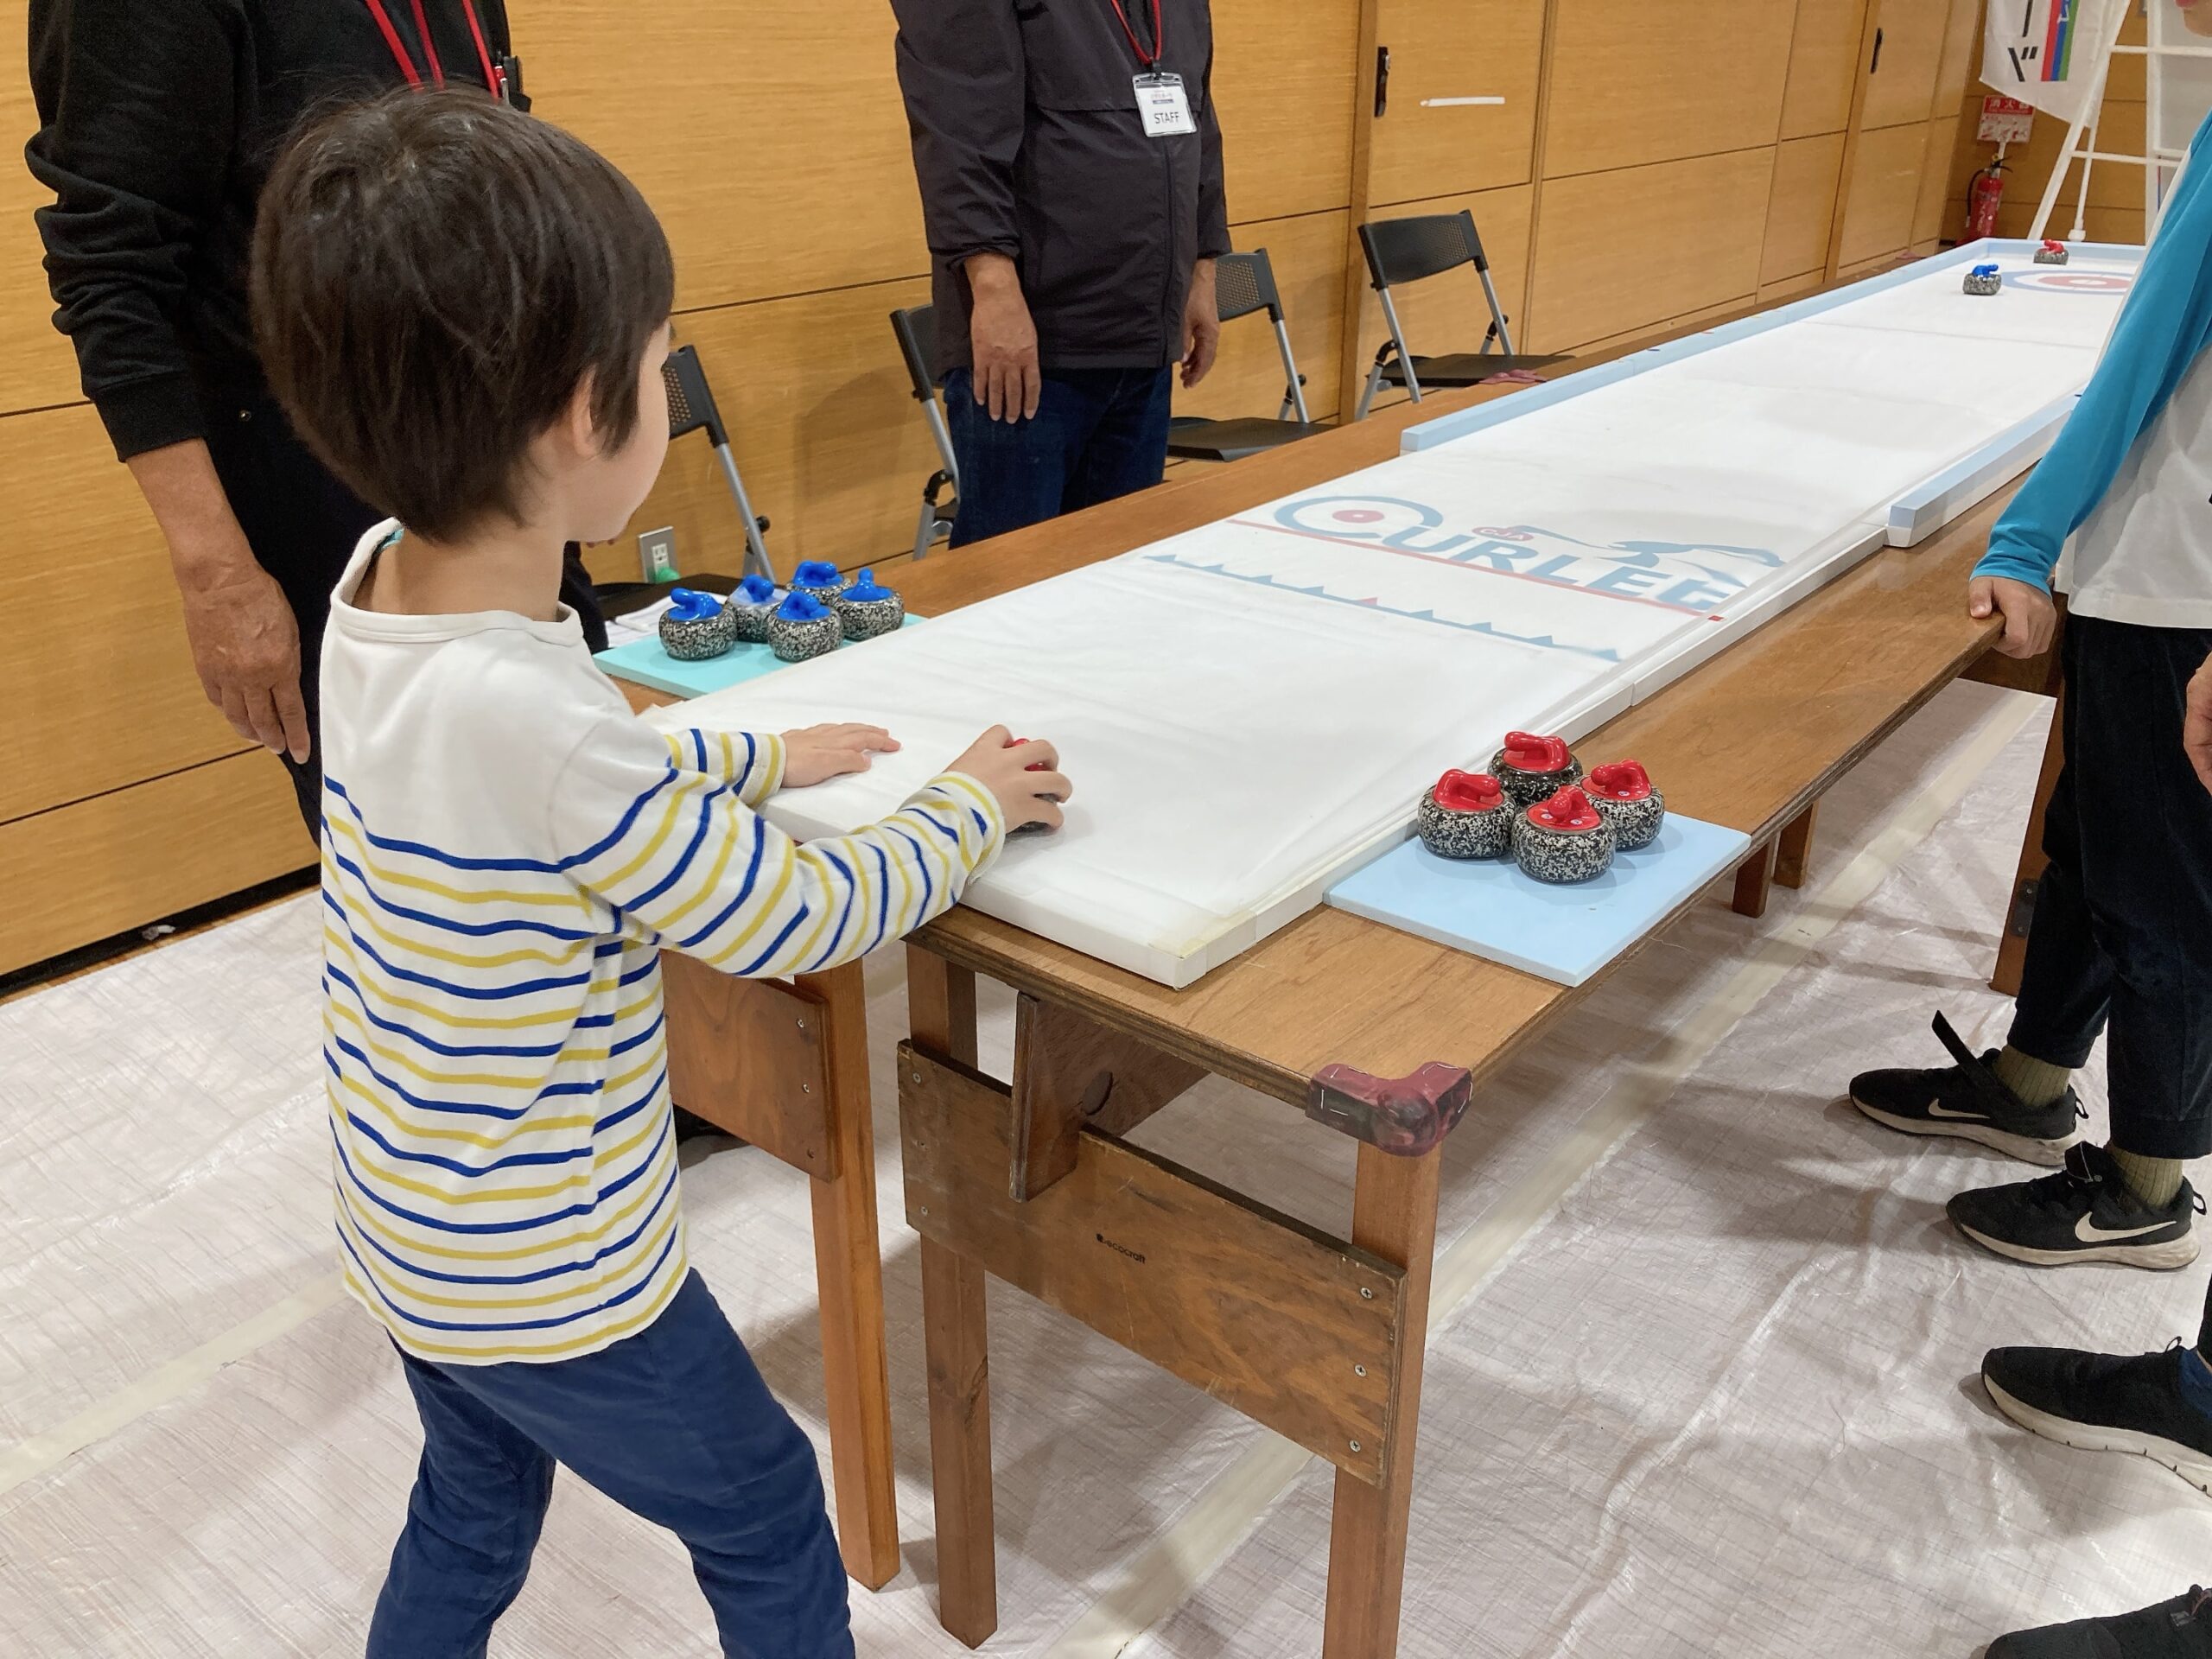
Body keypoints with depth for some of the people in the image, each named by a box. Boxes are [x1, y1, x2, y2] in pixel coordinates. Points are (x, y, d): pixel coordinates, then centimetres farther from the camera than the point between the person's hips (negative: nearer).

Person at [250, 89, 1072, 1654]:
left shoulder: (381, 579, -10)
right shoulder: (524, 708, -35)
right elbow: (803, 923, -23)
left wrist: (755, 757, 12)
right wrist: (974, 806, -8)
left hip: (408, 1221, 8)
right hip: (548, 1276, -7)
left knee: (472, 1516, 30)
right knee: (766, 1520, 18)